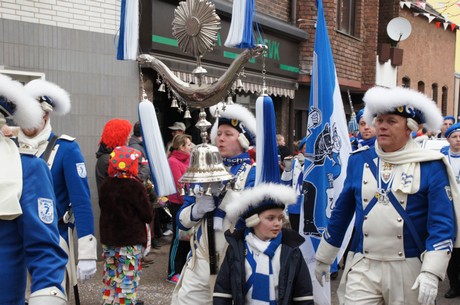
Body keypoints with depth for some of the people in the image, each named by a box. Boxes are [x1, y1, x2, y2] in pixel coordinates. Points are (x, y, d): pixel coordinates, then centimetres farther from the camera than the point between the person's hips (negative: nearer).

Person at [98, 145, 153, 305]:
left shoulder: (105, 185, 2)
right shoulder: (135, 186, -15)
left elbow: (104, 207, 13)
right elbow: (148, 214, -13)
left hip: (108, 238, 6)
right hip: (130, 240, -6)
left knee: (110, 276, 16)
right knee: (128, 280, 1)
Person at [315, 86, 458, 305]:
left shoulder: (430, 166, -6)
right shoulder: (359, 161, 3)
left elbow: (441, 224, -9)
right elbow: (341, 213, 12)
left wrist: (431, 272, -19)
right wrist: (324, 257, 17)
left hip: (409, 269, -1)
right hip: (363, 267, 2)